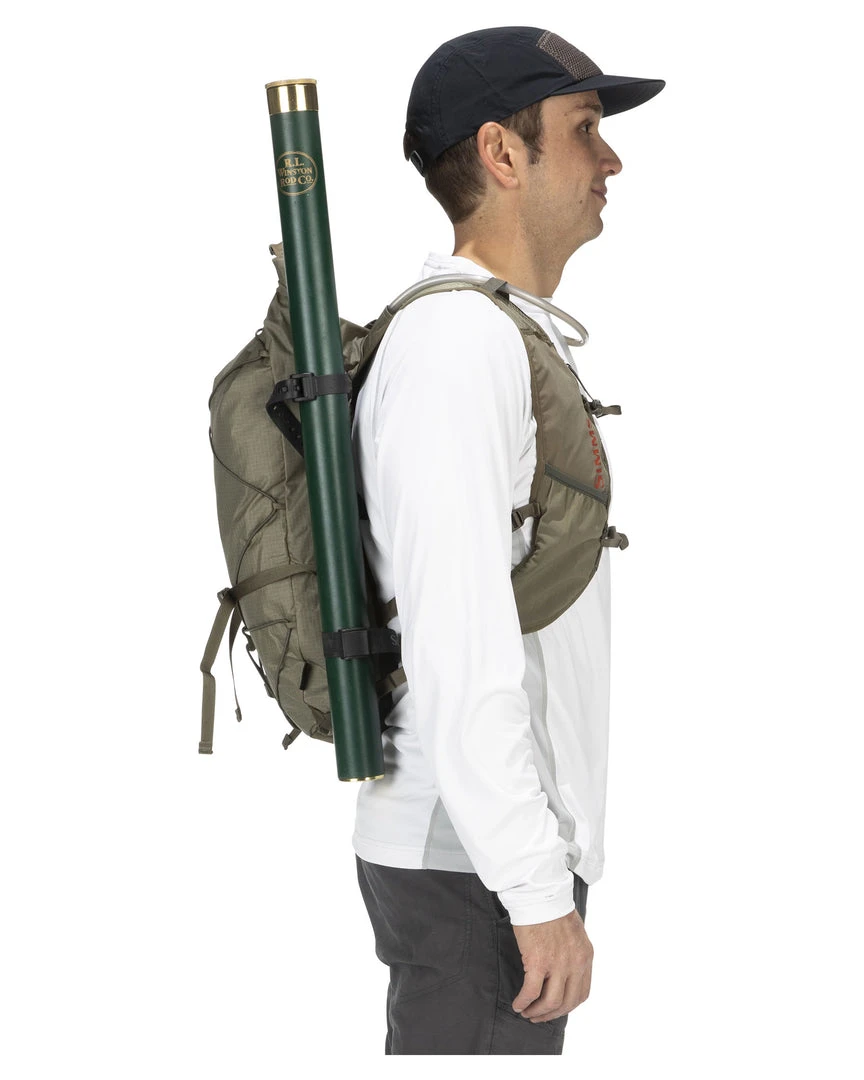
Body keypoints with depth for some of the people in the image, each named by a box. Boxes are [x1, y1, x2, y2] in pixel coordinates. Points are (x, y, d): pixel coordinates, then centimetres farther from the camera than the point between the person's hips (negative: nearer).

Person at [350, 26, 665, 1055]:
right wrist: (541, 894, -23)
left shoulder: (505, 340, 14)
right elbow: (460, 647, -24)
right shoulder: (456, 344, -18)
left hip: (508, 847, 10)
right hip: (475, 866, -10)